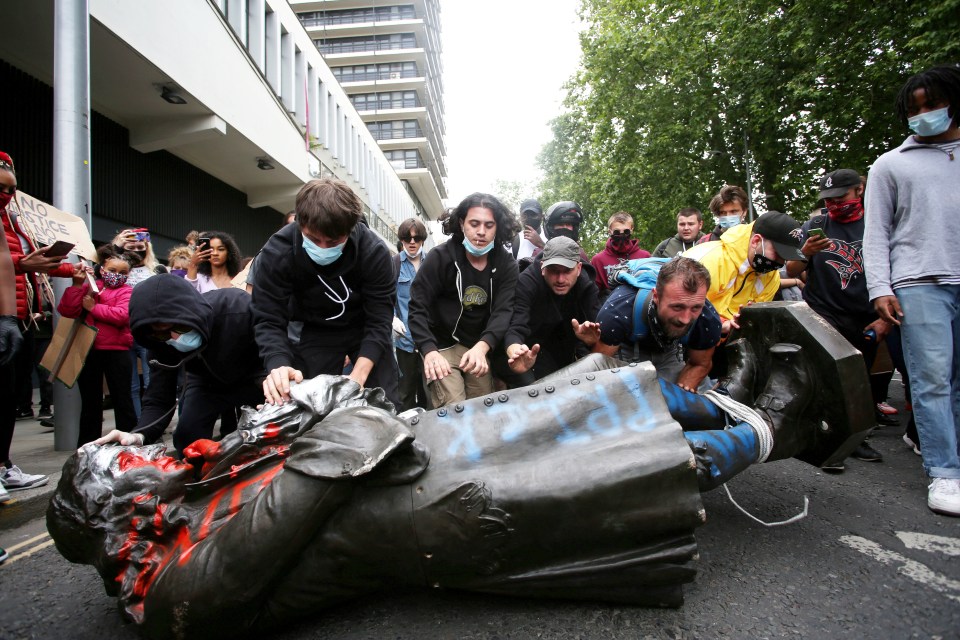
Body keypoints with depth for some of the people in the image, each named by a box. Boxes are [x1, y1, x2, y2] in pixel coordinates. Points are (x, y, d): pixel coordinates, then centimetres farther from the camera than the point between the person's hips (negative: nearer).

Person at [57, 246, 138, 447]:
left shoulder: (126, 291, -1)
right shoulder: (88, 287, 9)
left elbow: (122, 315, -18)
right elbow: (66, 311, -2)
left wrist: (93, 307, -12)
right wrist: (77, 284, -8)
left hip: (116, 351, -4)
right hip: (87, 351, 4)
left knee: (122, 399, 4)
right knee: (90, 400, 13)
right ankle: (87, 446, 23)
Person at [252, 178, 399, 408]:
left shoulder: (374, 251, -27)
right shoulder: (276, 253, -25)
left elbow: (379, 319, -25)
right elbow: (269, 321, -22)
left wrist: (359, 374, -38)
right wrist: (279, 366, -42)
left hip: (366, 327, 0)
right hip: (317, 333, 1)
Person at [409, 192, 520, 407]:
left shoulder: (506, 263, -3)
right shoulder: (440, 257, -11)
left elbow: (503, 310, -14)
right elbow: (417, 307, -15)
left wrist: (482, 347, -34)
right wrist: (430, 350, -32)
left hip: (480, 347, 3)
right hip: (442, 346, -3)